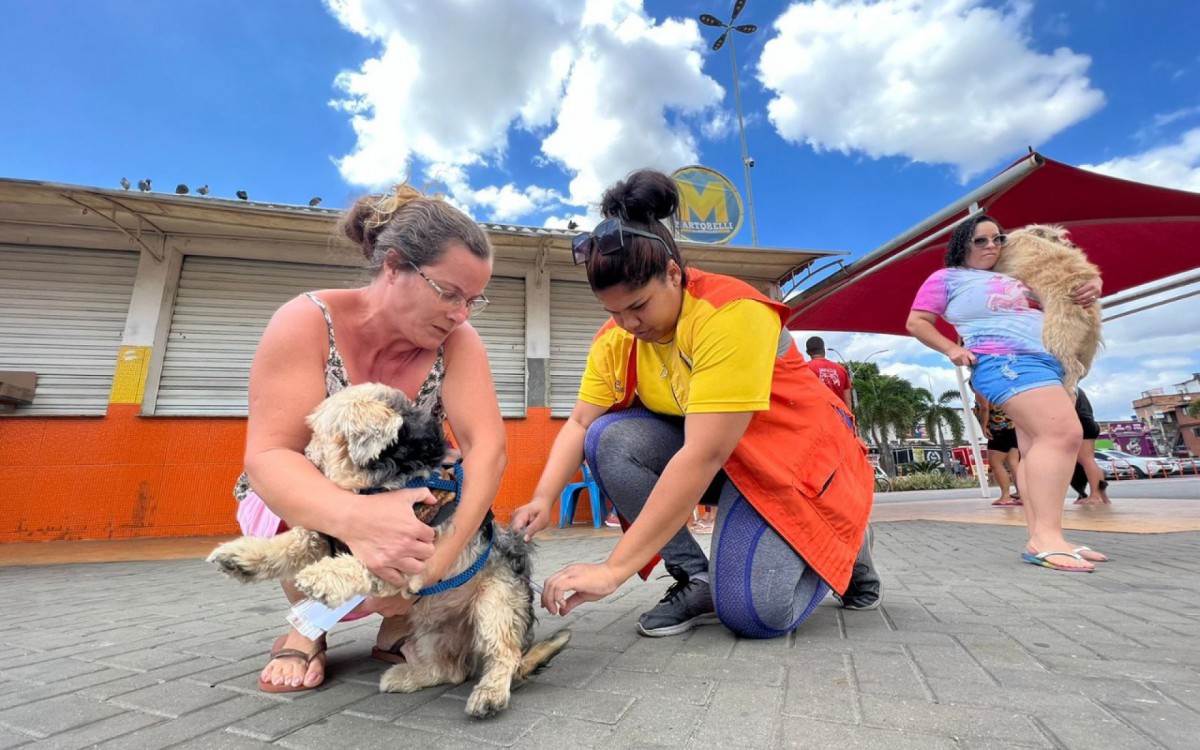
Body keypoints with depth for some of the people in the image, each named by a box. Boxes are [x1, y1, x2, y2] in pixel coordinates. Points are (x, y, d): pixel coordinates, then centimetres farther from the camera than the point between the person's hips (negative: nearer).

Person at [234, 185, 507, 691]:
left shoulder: (456, 342, -18)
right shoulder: (308, 322, -23)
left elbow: (487, 448, -29)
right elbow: (268, 455, -30)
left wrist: (442, 550, -44)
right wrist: (353, 516, -51)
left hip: (405, 502, 2)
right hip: (300, 503, -1)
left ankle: (398, 624, 6)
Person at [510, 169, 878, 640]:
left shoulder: (732, 313, -29)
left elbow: (702, 458, -36)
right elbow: (580, 423, -9)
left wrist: (615, 569, -36)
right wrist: (543, 498, -29)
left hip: (792, 451, -5)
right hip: (707, 452, 5)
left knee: (753, 611, -20)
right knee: (609, 439, -21)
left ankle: (846, 542, 13)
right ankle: (697, 581, -6)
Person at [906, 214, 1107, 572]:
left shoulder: (1016, 274, 26)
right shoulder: (947, 277, 6)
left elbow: (1062, 288, 33)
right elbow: (917, 322, 1)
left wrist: (1092, 285, 10)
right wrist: (951, 349, -10)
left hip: (1049, 361, 8)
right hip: (1006, 361, -8)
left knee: (1038, 447, 1)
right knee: (1063, 433, -24)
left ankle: (1040, 537, 2)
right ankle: (1046, 537, -27)